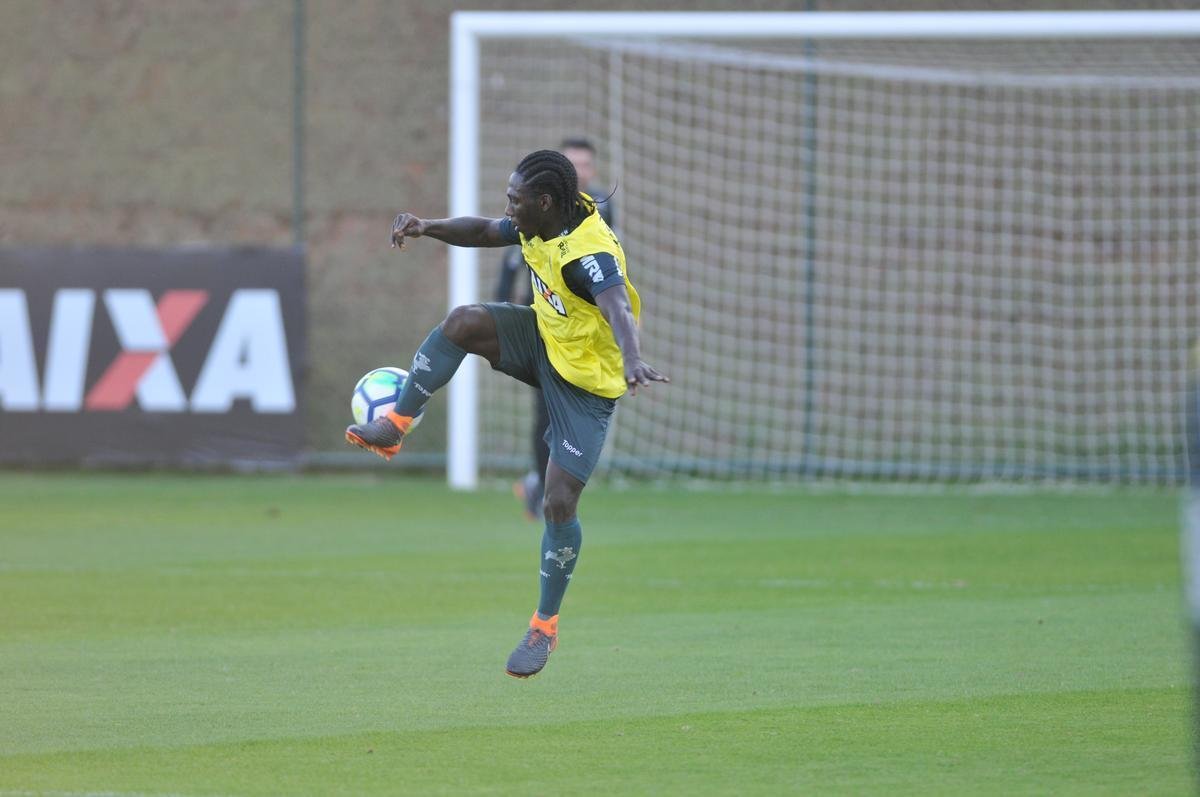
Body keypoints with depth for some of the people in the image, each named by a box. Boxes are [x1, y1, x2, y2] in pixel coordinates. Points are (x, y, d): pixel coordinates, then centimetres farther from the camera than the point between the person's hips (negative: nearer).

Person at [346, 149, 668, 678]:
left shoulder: (589, 253, -34)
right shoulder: (539, 225, -7)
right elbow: (484, 232, 12)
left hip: (585, 381, -7)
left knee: (559, 502, -9)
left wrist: (632, 360, -72)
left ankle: (545, 627, 8)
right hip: (544, 340, 7)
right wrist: (427, 228, -5)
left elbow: (618, 307, -52)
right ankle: (394, 426, -9)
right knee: (464, 322, -20)